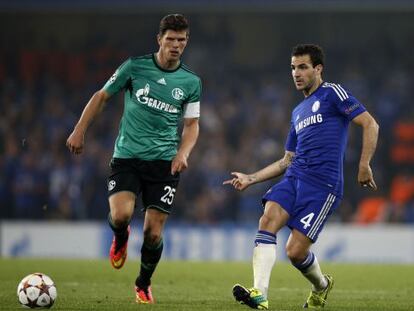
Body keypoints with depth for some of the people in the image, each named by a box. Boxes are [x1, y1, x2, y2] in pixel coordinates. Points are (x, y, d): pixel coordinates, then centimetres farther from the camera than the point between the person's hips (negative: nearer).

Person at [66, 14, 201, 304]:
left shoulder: (191, 82, 5)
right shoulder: (135, 67, -1)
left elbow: (192, 124, 12)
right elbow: (102, 96, 9)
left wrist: (183, 152, -7)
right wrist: (80, 131, 4)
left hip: (164, 162, 1)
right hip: (127, 157, -1)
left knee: (153, 232, -4)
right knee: (121, 214, -24)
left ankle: (143, 284, 25)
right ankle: (121, 238, 15)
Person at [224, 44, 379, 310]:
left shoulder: (332, 93, 3)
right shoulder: (298, 112, 25)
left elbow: (370, 124, -5)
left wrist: (364, 165, -14)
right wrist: (251, 179, 23)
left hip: (323, 185, -7)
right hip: (293, 178, 7)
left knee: (296, 251, -12)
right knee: (268, 221, -21)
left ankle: (322, 285, 22)